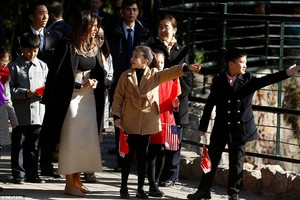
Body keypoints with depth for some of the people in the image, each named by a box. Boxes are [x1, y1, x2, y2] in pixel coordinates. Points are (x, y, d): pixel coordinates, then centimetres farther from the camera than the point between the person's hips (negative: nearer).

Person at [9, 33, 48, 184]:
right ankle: (18, 173, 9)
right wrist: (25, 93, -17)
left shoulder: (42, 66, 10)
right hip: (21, 113, -3)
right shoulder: (14, 66, -1)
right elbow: (10, 89, -5)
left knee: (34, 146, 9)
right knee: (19, 145, 2)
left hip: (38, 111, 3)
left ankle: (32, 173, 17)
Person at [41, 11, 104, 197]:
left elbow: (98, 72, 19)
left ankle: (77, 179, 16)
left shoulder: (93, 47, 10)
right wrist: (81, 85, -15)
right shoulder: (68, 46, -12)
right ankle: (69, 183, 3)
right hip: (71, 98, -7)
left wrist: (95, 82, -3)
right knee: (71, 139, -3)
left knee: (86, 139, 7)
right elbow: (58, 75, -14)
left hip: (89, 98, 7)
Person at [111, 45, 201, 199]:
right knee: (129, 155, 4)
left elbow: (170, 72, -13)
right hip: (130, 123, -1)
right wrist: (116, 115, -7)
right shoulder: (126, 76, 1)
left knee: (142, 156, 8)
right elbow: (118, 97, 2)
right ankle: (124, 187, 13)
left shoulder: (155, 75, 2)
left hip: (147, 124, 1)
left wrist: (186, 68, -29)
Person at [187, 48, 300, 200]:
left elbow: (266, 80, -14)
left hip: (240, 129, 0)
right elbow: (210, 104, 1)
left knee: (237, 162, 7)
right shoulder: (218, 80, -4)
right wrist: (203, 126, 4)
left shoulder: (248, 79, -3)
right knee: (212, 159, 8)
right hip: (221, 129, 0)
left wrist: (287, 73, -27)